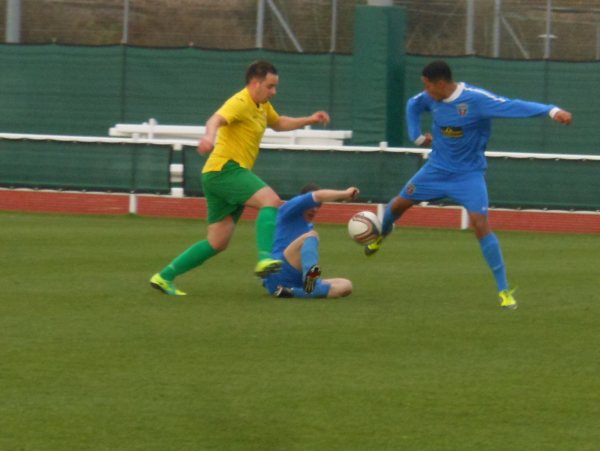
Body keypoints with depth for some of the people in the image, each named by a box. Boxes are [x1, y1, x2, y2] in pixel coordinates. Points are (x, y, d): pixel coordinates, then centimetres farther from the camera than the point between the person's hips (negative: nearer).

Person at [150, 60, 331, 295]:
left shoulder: (262, 106, 18)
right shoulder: (241, 103, -12)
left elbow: (278, 123, 38)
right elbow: (216, 120, -31)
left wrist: (309, 120, 26)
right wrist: (209, 136, -54)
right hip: (224, 169, -10)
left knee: (217, 244, 9)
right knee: (271, 199, -28)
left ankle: (164, 277, 13)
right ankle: (266, 258, -42)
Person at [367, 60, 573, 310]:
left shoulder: (476, 99, -26)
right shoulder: (430, 98, -7)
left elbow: (514, 106, -36)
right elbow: (412, 106, 18)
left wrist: (552, 111, -47)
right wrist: (417, 136, 6)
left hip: (469, 174, -5)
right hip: (436, 168, 5)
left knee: (481, 224, -18)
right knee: (399, 204, 13)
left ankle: (504, 291, -12)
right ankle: (380, 236, 50)